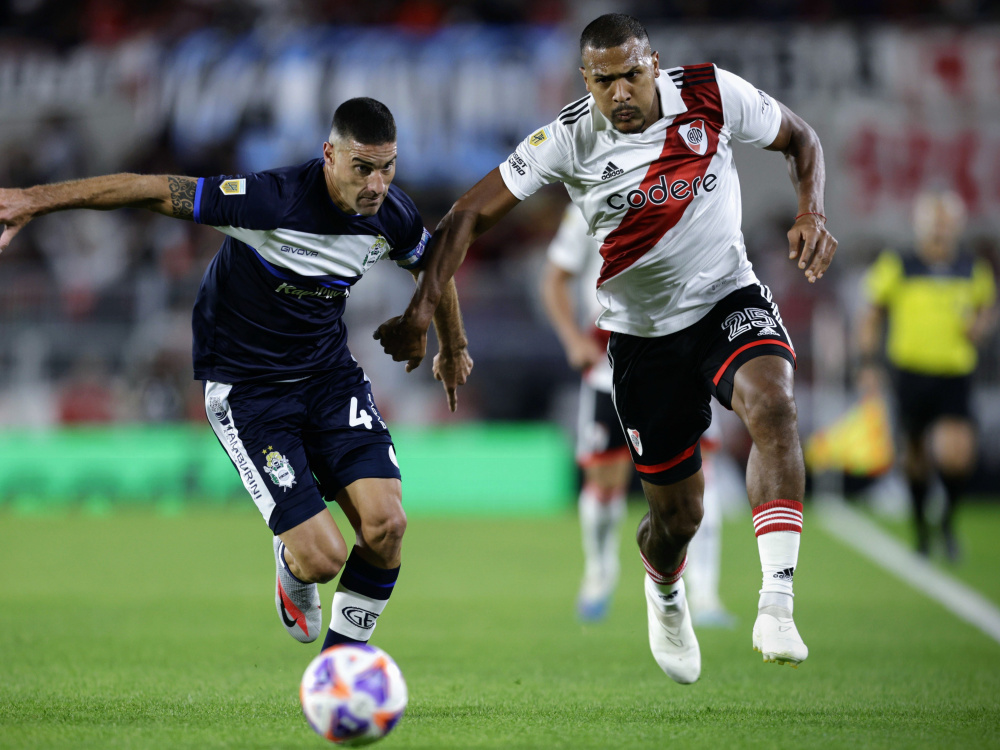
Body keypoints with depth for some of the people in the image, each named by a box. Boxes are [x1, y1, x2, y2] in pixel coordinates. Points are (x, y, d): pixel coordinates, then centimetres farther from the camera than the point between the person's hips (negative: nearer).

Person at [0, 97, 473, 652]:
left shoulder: (393, 216, -10)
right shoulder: (274, 200, -29)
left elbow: (433, 268, 14)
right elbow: (155, 190, -25)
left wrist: (453, 351, 31)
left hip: (329, 371, 5)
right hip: (244, 386, -5)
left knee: (385, 525, -15)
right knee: (322, 558, -15)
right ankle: (291, 567, 26)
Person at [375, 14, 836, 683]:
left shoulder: (713, 94, -13)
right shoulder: (569, 140, -16)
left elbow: (801, 139, 3)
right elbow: (471, 215, -13)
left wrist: (811, 213, -15)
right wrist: (421, 312, -23)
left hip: (729, 299, 0)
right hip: (644, 333, 0)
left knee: (772, 404, -33)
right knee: (678, 515, 5)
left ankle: (777, 605, -34)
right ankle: (665, 593, 45)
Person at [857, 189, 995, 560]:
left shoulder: (974, 271, 4)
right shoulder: (897, 268, -3)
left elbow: (986, 309, 21)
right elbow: (872, 316, 5)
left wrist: (978, 326, -2)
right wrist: (869, 365, -1)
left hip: (955, 376, 0)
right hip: (911, 373, 0)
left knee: (957, 456, -16)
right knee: (917, 453, 8)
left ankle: (948, 518, 12)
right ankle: (920, 525, 32)